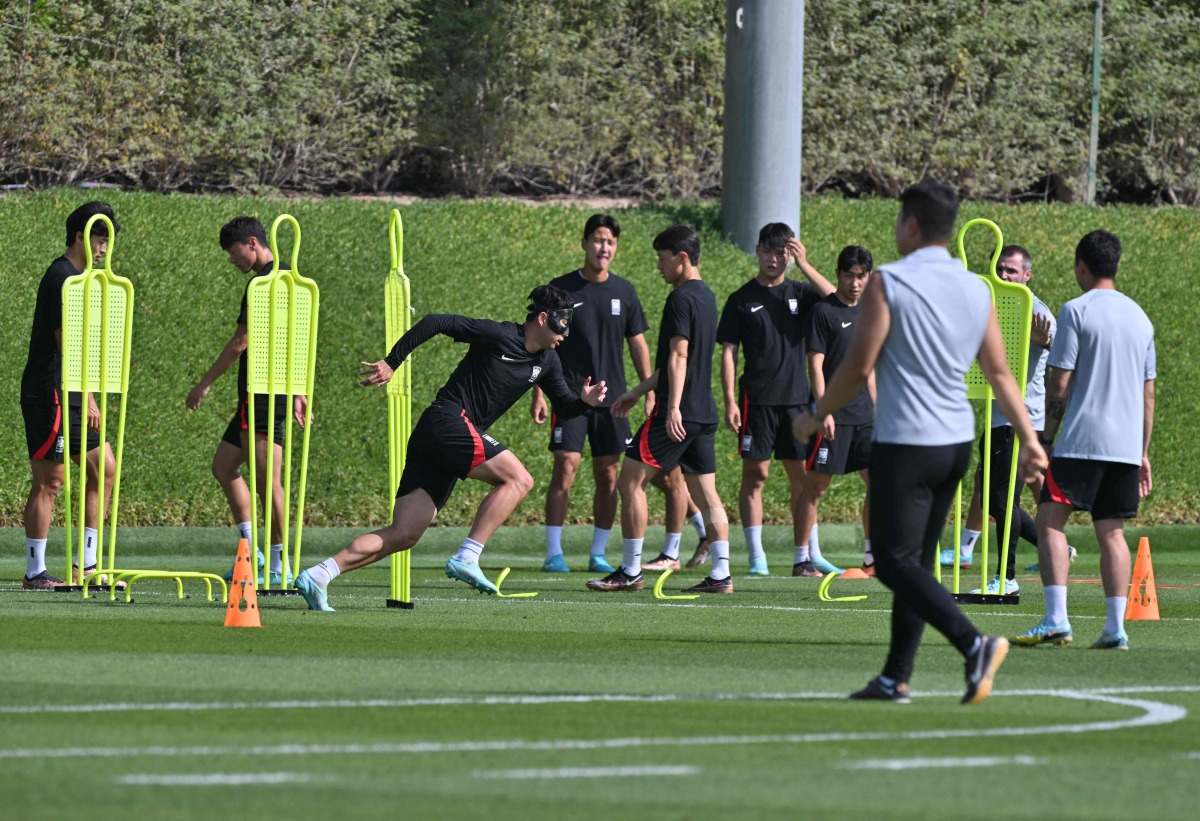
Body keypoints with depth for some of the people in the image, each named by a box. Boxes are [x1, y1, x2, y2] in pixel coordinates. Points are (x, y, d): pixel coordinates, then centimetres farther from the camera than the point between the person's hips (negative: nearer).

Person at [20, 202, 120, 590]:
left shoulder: (77, 278, 16)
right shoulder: (62, 278, -15)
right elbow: (66, 345, -21)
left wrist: (87, 397, 22)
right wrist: (87, 398, -25)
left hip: (72, 396, 10)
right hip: (50, 394, -10)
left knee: (104, 468, 9)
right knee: (49, 480, -6)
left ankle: (86, 565, 13)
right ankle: (35, 571, -1)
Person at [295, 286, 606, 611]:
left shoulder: (546, 362, 15)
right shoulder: (499, 336, -9)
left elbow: (563, 406, 25)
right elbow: (436, 322, -9)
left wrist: (585, 401, 2)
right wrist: (391, 362, -10)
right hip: (447, 421, -8)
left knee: (403, 536, -1)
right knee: (518, 478, -17)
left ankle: (317, 576, -7)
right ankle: (467, 558, -21)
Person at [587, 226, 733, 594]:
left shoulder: (682, 298, -11)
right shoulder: (706, 296, 18)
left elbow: (679, 356, -20)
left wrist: (673, 407, -27)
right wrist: (638, 392, 30)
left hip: (678, 415, -9)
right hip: (704, 412, 9)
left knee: (630, 481, -2)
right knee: (705, 493, 7)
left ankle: (630, 571, -1)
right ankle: (721, 574, 1)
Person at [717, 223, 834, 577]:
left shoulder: (800, 293, 9)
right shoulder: (742, 299, 4)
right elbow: (728, 352, 2)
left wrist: (804, 265, -12)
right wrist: (729, 400, -7)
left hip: (796, 398, 2)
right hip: (757, 399, -2)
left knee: (802, 477, 2)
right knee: (755, 474, -4)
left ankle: (803, 557, 8)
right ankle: (756, 557, -1)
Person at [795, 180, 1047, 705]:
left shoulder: (889, 283, -10)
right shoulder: (976, 290, 7)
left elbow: (859, 368, -10)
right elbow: (1000, 374, 7)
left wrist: (816, 416, 4)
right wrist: (1029, 439, 8)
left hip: (904, 445, -7)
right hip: (957, 442, 7)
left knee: (896, 562, -5)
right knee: (916, 560, 14)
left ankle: (974, 644, -24)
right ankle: (896, 677, 14)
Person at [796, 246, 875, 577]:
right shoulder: (824, 311, -6)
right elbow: (815, 365, -10)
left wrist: (876, 409, 18)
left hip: (863, 415, 7)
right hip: (833, 416, -7)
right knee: (816, 485, -3)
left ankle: (872, 558, 11)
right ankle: (801, 559, 2)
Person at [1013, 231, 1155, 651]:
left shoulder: (1077, 311, -5)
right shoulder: (1139, 317, 14)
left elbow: (1059, 384, -8)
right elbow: (1148, 394, 17)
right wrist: (1143, 454, 22)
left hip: (1081, 440, -6)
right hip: (1126, 444, 6)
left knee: (1050, 520, -4)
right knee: (1111, 531, 9)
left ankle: (1056, 619, -16)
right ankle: (1116, 627, 1)